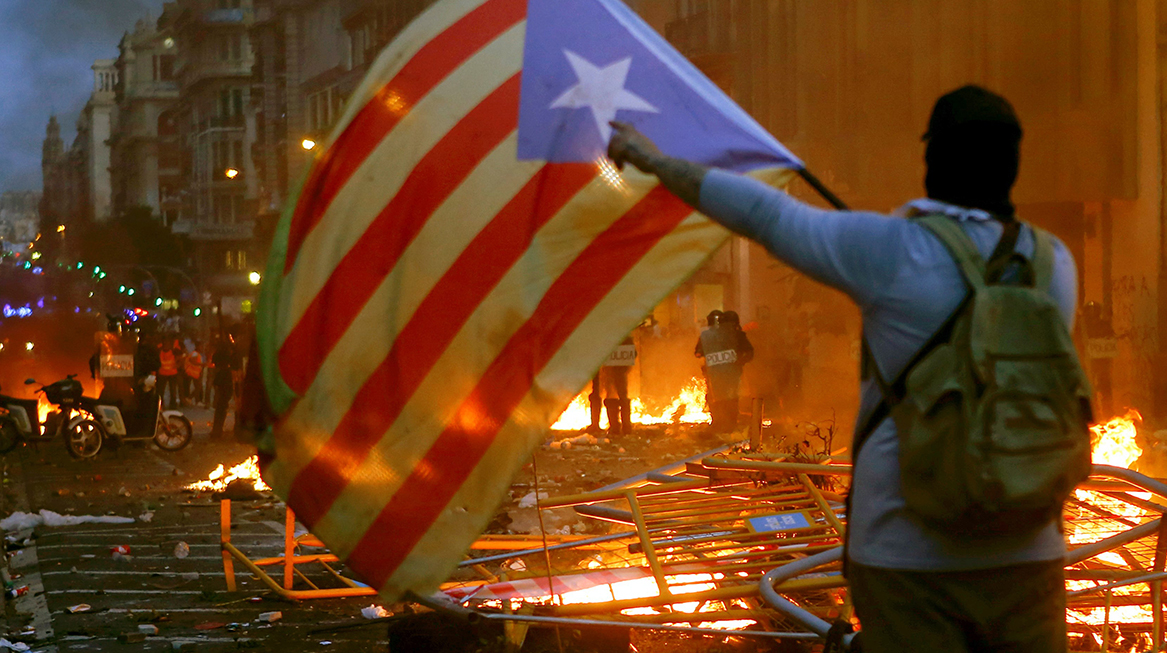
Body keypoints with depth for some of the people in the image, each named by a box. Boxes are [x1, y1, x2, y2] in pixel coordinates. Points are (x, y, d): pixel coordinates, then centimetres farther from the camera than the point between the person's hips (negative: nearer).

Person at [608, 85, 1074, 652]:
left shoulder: (891, 249, -10)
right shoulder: (1054, 263, 3)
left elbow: (759, 211, -2)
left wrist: (653, 160, 12)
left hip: (909, 553, -3)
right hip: (1024, 553, 3)